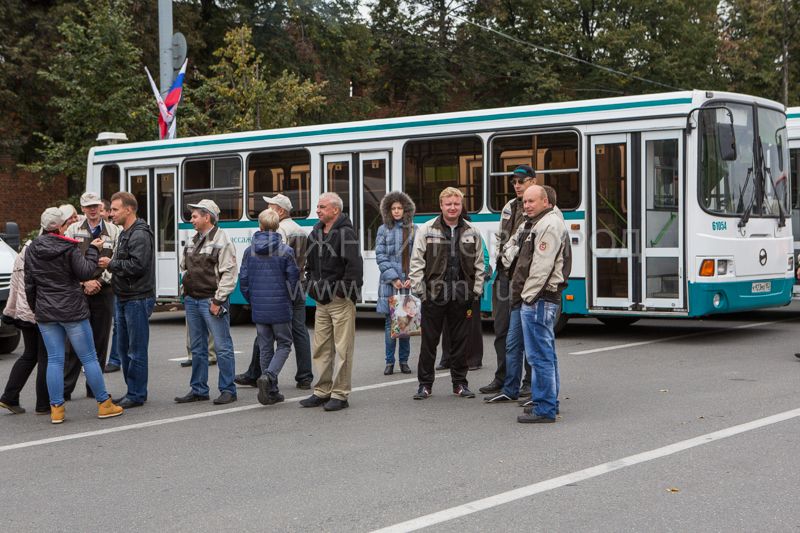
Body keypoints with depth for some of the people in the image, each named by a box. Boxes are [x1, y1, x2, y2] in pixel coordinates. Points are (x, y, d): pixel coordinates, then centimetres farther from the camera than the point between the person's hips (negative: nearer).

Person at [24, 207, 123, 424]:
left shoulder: (32, 250, 4)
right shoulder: (69, 248, -12)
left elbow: (29, 284, 9)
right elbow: (85, 273, -13)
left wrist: (35, 308, 19)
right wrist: (94, 250, -2)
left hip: (45, 312, 5)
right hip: (72, 310, -4)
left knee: (54, 360, 7)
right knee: (89, 357, 3)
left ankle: (56, 408, 4)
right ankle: (104, 404, 8)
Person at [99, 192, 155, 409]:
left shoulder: (140, 235, -14)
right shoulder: (124, 234, 18)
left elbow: (137, 265, -23)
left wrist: (111, 264, -13)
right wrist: (111, 263, 7)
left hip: (137, 299, -10)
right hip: (124, 299, 10)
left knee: (136, 350, -4)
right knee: (123, 348, 14)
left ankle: (137, 395, 2)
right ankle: (132, 391, 23)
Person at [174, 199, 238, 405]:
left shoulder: (221, 240, -10)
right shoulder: (193, 241, 14)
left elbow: (229, 273, -14)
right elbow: (184, 267, 26)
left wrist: (218, 300, -16)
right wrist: (186, 286, 12)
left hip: (211, 301, -8)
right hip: (192, 301, 8)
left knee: (222, 346, -4)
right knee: (198, 348, 13)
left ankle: (228, 390, 1)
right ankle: (199, 390, 20)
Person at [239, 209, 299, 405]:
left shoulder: (250, 251, 1)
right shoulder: (285, 251, -9)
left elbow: (243, 280, 2)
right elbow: (293, 278, -7)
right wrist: (290, 298, 11)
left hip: (259, 308, 3)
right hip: (280, 307, -3)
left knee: (266, 348, 11)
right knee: (284, 345, 9)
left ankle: (271, 392, 14)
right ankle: (268, 376, -16)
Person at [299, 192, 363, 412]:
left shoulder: (346, 233, -10)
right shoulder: (315, 234, 14)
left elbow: (355, 266, -16)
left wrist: (346, 292, -18)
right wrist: (309, 284, 13)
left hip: (341, 301, -8)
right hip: (321, 301, 8)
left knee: (342, 349, -3)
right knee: (320, 348, 11)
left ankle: (340, 394, 2)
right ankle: (322, 391, 19)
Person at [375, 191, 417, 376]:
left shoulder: (414, 230, 7)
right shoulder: (384, 230, 6)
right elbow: (380, 256, 0)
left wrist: (412, 278, -8)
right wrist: (393, 278, -9)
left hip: (408, 282, 1)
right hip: (389, 283, -1)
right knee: (390, 322, 0)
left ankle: (404, 361, 13)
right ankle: (389, 362, 6)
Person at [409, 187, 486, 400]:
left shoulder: (472, 232, 8)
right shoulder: (426, 230, 1)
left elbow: (479, 264, 12)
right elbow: (416, 262, -1)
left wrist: (476, 291, 5)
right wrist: (419, 289, -7)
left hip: (461, 295, 2)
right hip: (433, 294, -2)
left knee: (460, 340, 8)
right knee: (429, 341, 3)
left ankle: (460, 383, 19)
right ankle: (425, 384, 11)